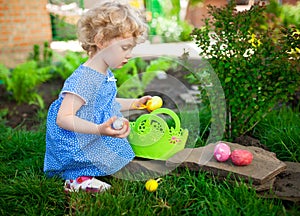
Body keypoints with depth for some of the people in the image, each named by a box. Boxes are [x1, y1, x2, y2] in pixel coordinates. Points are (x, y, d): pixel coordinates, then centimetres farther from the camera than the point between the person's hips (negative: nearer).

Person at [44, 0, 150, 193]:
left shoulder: (106, 75, 6)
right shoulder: (83, 79, -25)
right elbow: (63, 118, -30)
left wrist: (134, 103, 19)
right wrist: (99, 129, -40)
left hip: (101, 141, 10)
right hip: (79, 147, -10)